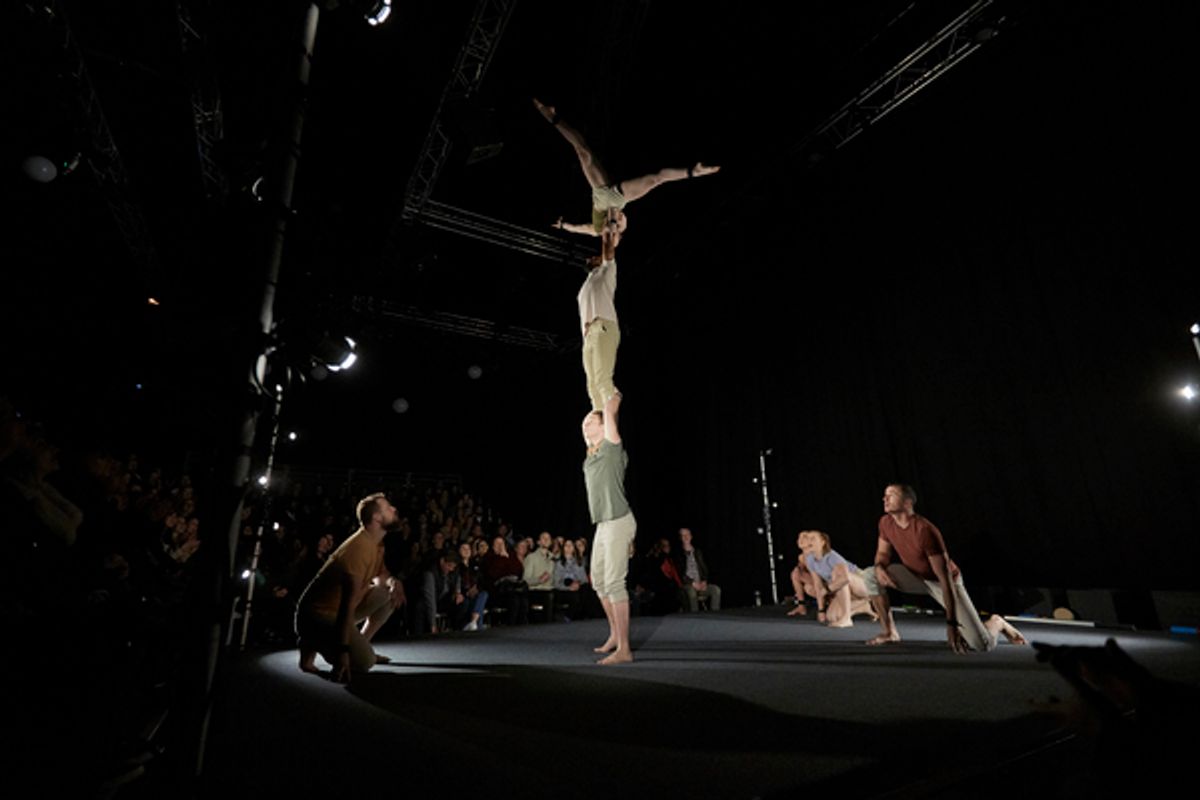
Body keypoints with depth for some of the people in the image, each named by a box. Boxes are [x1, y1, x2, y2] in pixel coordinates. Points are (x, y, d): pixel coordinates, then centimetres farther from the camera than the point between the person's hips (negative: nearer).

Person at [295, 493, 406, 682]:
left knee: (391, 592, 1)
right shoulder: (360, 547, -28)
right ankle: (314, 643, 0)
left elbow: (379, 576, 14)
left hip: (341, 608, 9)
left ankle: (360, 643, 10)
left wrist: (393, 582, -12)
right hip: (318, 613, -9)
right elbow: (349, 601, -31)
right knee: (364, 661, -22)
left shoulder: (376, 542, 1)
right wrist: (343, 650, -32)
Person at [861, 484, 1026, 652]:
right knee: (870, 575, -17)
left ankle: (996, 623, 25)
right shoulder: (885, 522, -14)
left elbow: (945, 579, -31)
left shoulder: (924, 530, -35)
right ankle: (890, 632, -2)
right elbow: (883, 552, 2)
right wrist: (879, 567, -24)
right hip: (916, 577, 6)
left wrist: (951, 624, -29)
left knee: (983, 645, -13)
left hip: (943, 581, -5)